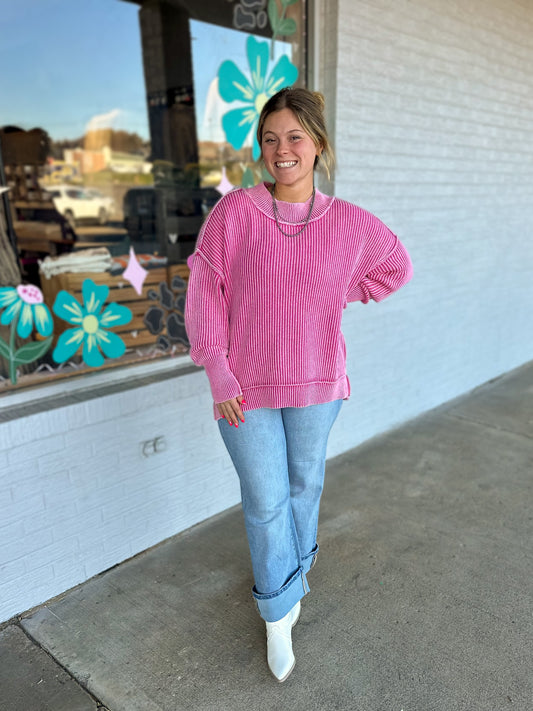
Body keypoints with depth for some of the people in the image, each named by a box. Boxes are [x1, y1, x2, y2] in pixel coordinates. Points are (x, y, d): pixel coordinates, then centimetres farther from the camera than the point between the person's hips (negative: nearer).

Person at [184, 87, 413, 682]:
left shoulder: (348, 223, -4)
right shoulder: (234, 212, -9)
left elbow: (396, 267, 14)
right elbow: (205, 292, -6)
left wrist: (335, 297, 6)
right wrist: (218, 373, -10)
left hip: (317, 384, 2)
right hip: (247, 387, -1)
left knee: (304, 485, 20)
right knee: (265, 501, 6)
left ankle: (295, 572, 50)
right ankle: (279, 611, 31)